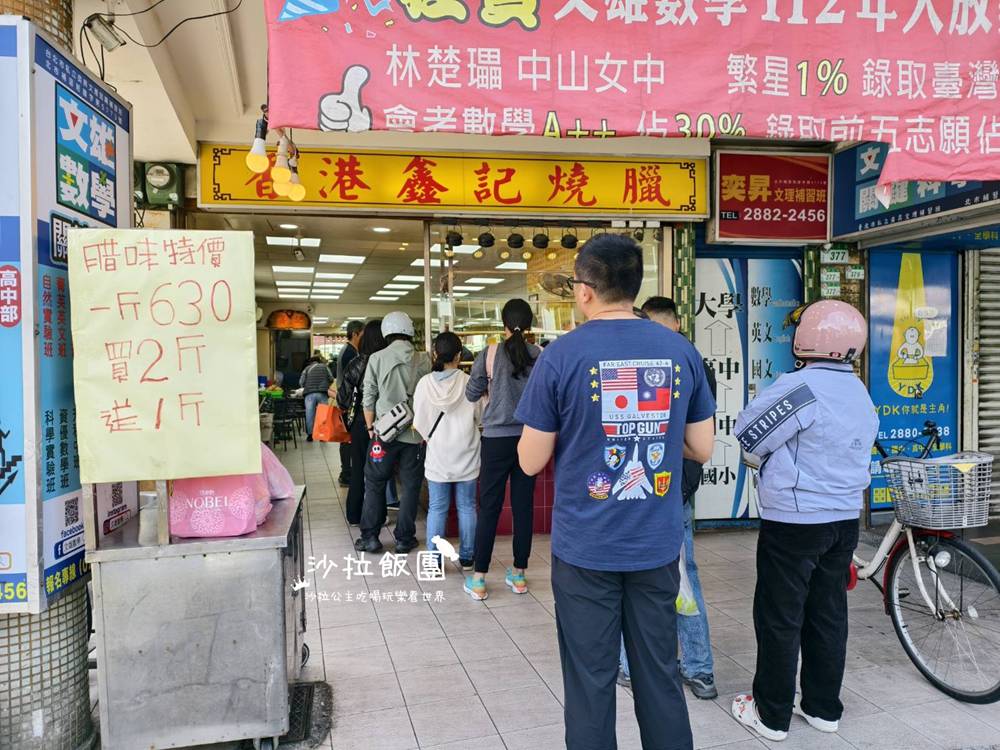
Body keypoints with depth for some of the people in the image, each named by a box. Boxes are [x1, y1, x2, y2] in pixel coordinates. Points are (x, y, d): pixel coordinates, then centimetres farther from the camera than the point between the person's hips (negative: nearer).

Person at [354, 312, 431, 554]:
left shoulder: (376, 358, -3)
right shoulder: (423, 359, -2)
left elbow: (368, 397, -1)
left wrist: (370, 427, 9)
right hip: (414, 433, 0)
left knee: (374, 484, 11)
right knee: (410, 486, 9)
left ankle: (370, 538, 14)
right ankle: (404, 539, 15)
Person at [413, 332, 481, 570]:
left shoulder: (425, 383, -9)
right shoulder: (468, 382, -12)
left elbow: (419, 421, -1)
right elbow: (480, 418, -1)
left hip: (437, 456, 1)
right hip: (465, 456, 0)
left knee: (437, 508, 9)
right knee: (466, 507, 11)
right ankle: (466, 558, 20)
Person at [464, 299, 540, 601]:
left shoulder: (490, 353, -8)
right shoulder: (540, 355, -5)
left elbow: (471, 394, 3)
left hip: (497, 438, -2)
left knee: (489, 506, 5)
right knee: (524, 505, 10)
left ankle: (479, 579, 10)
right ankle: (518, 574, 21)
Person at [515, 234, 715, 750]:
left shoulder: (561, 356, -12)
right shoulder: (682, 351, -1)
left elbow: (531, 462, -7)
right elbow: (701, 450, 6)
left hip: (586, 547, -3)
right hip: (658, 545, 3)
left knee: (591, 683, 10)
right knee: (660, 675, 16)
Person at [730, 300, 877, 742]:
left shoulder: (800, 386, -21)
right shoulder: (860, 392, 7)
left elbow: (747, 436, -16)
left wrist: (769, 461, 4)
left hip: (793, 522, -8)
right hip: (845, 519, 8)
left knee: (780, 618, 4)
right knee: (828, 613, 16)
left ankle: (772, 714, 15)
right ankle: (823, 707, 29)